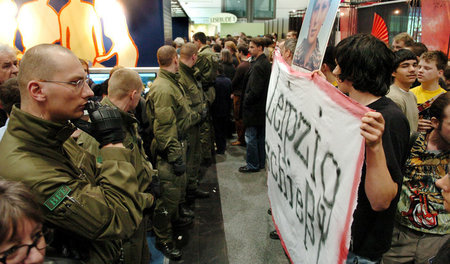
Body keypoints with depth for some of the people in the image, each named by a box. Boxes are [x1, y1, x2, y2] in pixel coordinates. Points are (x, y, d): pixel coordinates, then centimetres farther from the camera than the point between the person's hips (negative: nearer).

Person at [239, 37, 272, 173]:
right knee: (261, 136, 16)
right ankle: (261, 162, 28)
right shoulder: (267, 63, 9)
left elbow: (254, 91, -24)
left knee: (250, 137, 1)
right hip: (263, 107, 10)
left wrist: (245, 102, -10)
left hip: (254, 108, -10)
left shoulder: (257, 66, -20)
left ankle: (253, 165, 11)